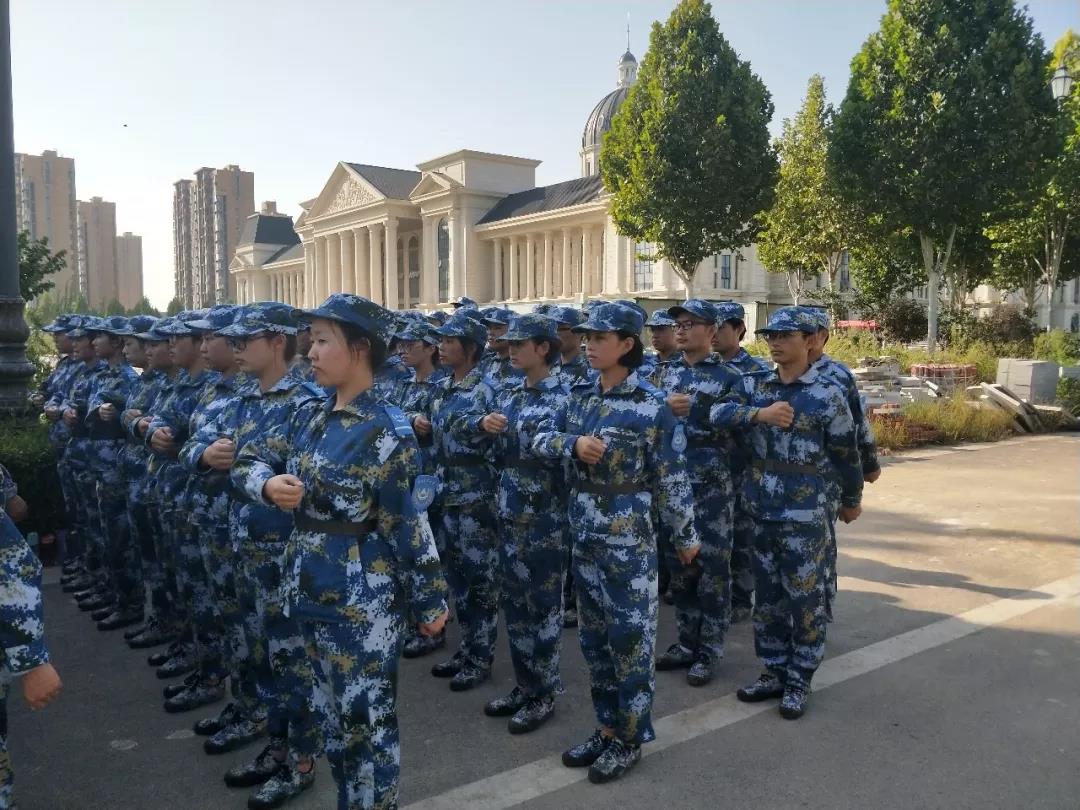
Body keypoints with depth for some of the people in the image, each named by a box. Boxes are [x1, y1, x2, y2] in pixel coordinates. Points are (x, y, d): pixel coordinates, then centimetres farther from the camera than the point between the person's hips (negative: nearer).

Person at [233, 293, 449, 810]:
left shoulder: (385, 432, -18)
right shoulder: (310, 418, 5)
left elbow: (409, 526, -15)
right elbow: (249, 459, 12)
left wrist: (430, 600, -10)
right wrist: (269, 484, -11)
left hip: (362, 598, -8)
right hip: (313, 589, 8)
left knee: (366, 718, 6)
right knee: (331, 711, 21)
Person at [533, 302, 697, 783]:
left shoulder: (651, 406, -12)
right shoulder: (579, 398, 6)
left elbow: (671, 479, -7)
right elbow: (540, 438, 5)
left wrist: (685, 535, -1)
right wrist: (574, 443, -14)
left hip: (628, 541, -6)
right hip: (584, 538, 7)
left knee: (629, 638, 4)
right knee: (593, 637, 15)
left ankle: (630, 738, 20)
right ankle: (607, 726, 31)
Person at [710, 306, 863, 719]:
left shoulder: (827, 393, -8)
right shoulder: (753, 384, 3)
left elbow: (845, 453, 1)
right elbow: (718, 412, -11)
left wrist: (851, 500, 11)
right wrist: (759, 413, -26)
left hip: (804, 512, -4)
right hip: (759, 509, 4)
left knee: (805, 598, 5)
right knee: (766, 595, 14)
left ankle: (799, 680, 20)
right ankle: (773, 671, 28)